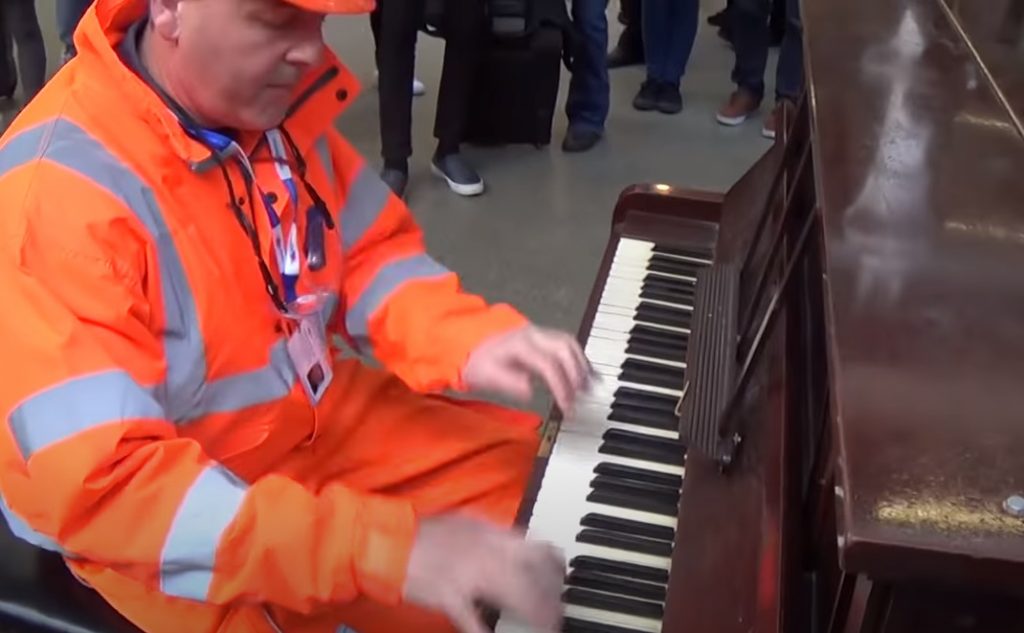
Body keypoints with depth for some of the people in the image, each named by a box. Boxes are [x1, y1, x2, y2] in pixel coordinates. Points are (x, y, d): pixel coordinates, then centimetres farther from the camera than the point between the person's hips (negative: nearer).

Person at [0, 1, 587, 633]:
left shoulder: (274, 100, -9)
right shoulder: (57, 188, -30)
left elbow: (371, 249, 4)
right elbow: (102, 485, -35)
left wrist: (467, 341, -17)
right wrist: (384, 546, -41)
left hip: (323, 419, 7)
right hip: (169, 527, -7)